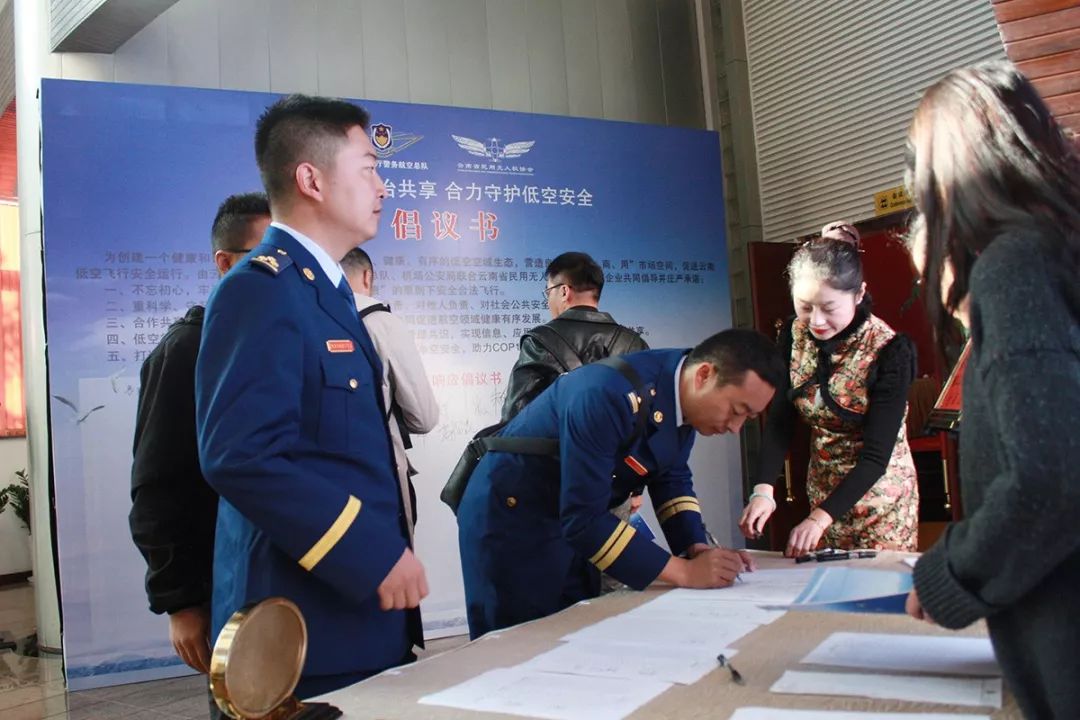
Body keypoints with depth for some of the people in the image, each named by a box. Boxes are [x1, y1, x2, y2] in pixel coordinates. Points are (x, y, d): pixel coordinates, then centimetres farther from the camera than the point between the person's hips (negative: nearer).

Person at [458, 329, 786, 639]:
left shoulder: (685, 394, -7)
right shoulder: (608, 396, -34)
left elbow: (671, 478, 7)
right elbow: (583, 518, -33)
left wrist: (698, 548, -9)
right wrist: (684, 572, -30)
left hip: (573, 518, 8)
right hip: (511, 516, -8)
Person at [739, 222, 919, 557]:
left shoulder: (888, 351, -22)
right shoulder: (793, 335, -8)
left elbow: (877, 454, -24)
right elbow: (779, 419, -9)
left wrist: (821, 517, -33)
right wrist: (763, 489, -24)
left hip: (879, 491, -4)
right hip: (822, 485, 4)